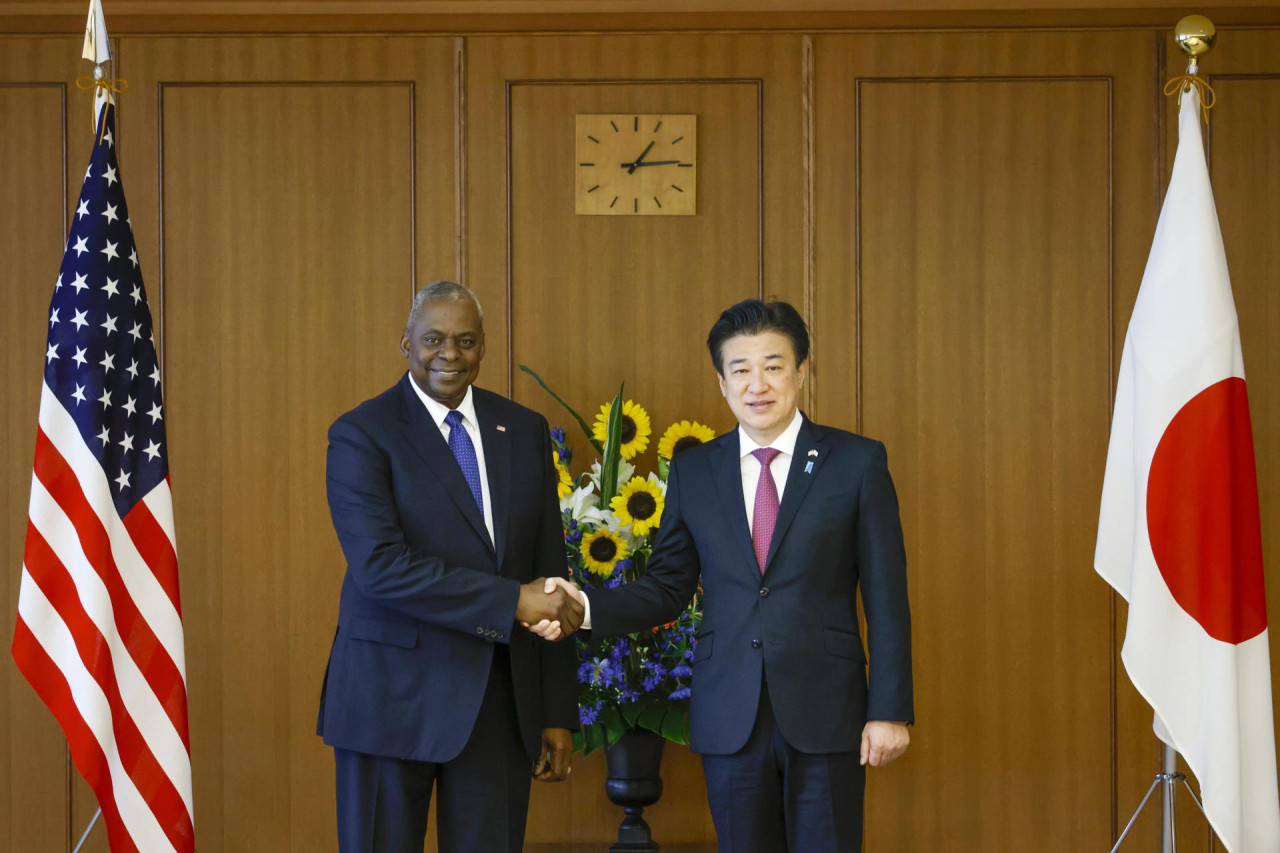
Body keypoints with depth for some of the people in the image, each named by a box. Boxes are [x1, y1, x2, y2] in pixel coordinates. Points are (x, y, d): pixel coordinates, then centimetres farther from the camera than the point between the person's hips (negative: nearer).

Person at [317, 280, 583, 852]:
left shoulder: (525, 431, 9)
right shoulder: (362, 435, -6)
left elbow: (549, 574, 9)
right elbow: (381, 567, -19)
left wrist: (558, 712, 6)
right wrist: (511, 602, -22)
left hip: (502, 701, 4)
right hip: (394, 697, -4)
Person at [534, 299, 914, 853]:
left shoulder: (857, 463, 0)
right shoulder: (693, 473, 7)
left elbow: (886, 598, -1)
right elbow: (669, 588, 9)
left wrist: (889, 710, -6)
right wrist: (585, 608, -8)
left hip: (825, 715, -2)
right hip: (729, 718, 2)